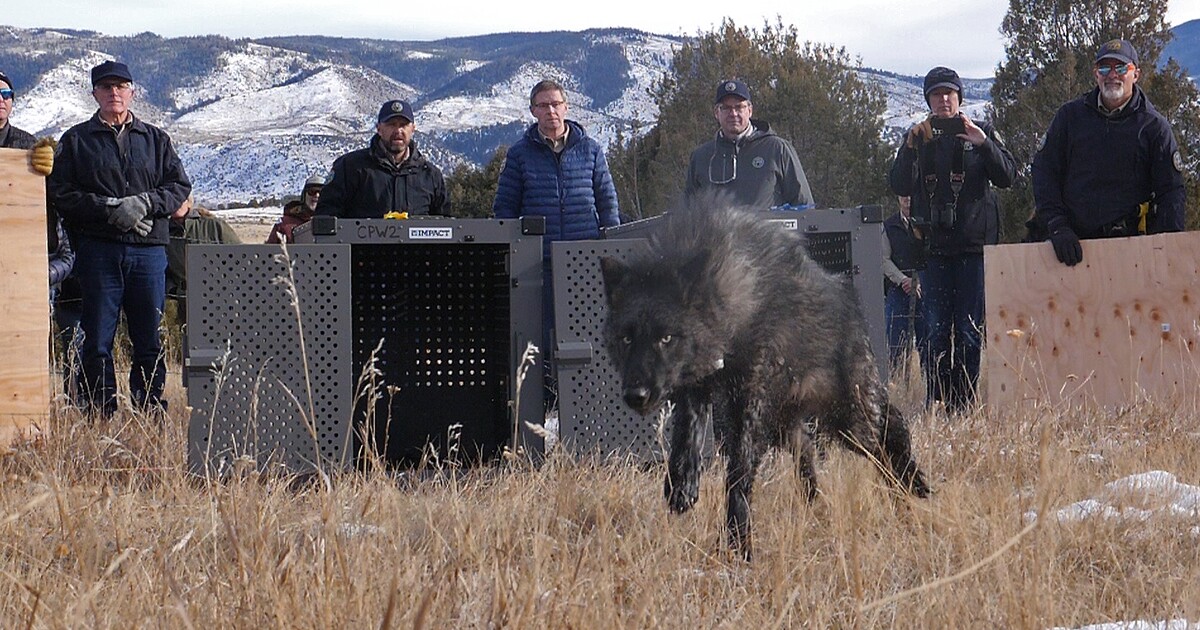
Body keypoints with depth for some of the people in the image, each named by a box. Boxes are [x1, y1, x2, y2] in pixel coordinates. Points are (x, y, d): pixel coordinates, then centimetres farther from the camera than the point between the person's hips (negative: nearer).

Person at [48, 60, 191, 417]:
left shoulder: (156, 140, 16)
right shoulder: (76, 140, 10)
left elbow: (180, 187, 9)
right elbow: (61, 194, 0)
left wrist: (144, 203, -10)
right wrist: (110, 209, -12)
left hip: (149, 250, 2)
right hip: (98, 249, -2)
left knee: (149, 336, 3)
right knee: (98, 337, -2)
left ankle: (150, 408, 8)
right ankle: (100, 411, 2)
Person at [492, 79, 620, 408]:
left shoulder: (590, 149, 9)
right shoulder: (520, 154, 7)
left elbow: (607, 202, 12)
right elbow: (505, 207, 8)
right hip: (539, 260, -1)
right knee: (543, 335, 0)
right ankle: (543, 404, 7)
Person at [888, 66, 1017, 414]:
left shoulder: (982, 132, 8)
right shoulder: (917, 137, 12)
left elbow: (1007, 176, -3)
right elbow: (899, 187, 1)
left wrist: (983, 144, -17)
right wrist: (912, 147, -12)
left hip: (974, 244, -1)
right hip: (933, 245, 1)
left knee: (970, 329, -3)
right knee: (936, 329, 0)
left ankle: (964, 403, 1)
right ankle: (936, 403, 3)